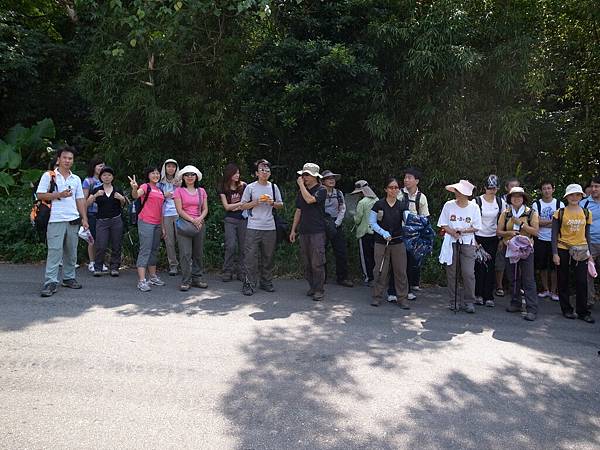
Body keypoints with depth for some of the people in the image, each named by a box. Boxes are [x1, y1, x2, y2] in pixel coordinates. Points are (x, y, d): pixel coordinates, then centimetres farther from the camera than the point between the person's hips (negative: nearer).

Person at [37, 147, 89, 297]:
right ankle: (50, 282, -7)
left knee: (71, 252, 10)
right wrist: (59, 195, -13)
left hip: (73, 220, 5)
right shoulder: (48, 176, 3)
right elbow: (40, 195, -2)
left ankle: (69, 278, 20)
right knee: (54, 251, -9)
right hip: (56, 220, -4)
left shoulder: (76, 179, 15)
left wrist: (84, 219, 8)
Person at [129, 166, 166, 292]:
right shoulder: (146, 186, -5)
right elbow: (135, 195, -26)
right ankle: (141, 281, -12)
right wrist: (134, 188, -48)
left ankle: (153, 277, 25)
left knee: (154, 250, 14)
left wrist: (162, 226, 18)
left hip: (157, 224, 8)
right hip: (146, 222, -8)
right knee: (145, 250, -11)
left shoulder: (160, 190, 16)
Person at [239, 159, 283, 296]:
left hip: (270, 228, 3)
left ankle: (266, 282, 20)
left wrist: (272, 203, -6)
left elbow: (281, 205, 14)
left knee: (268, 257, 9)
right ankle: (248, 284, 0)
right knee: (250, 256, -6)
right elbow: (242, 206, 1)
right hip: (253, 227, -3)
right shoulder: (250, 187, 0)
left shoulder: (274, 187, 10)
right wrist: (257, 202, -12)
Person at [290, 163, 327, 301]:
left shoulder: (321, 190, -4)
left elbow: (309, 199, -23)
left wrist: (301, 185, -12)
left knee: (317, 263, -7)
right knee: (307, 262, 8)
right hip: (304, 231, 6)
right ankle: (312, 287, 18)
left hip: (317, 231, -6)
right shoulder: (302, 191, 15)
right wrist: (293, 230, 16)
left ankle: (319, 290, 0)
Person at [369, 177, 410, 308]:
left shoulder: (402, 205, 5)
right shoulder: (379, 205, -1)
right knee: (381, 270, 1)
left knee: (401, 271, 3)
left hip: (398, 242, 2)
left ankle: (402, 298, 12)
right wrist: (383, 232, -13)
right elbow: (372, 222, 0)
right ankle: (377, 296, 15)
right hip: (381, 243, -2)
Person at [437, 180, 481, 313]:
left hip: (467, 243, -1)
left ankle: (468, 302, 5)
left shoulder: (474, 207, 1)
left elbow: (476, 227, 3)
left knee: (468, 273, -6)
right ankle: (454, 301, 13)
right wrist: (452, 232, -15)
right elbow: (443, 224, 4)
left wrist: (463, 230, -13)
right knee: (451, 273, 3)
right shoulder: (448, 205, 2)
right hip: (451, 242, 1)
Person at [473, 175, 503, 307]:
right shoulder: (477, 201, -5)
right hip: (479, 237, -2)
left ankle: (489, 297, 8)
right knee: (480, 266, -1)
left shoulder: (500, 202, 4)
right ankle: (478, 295, 11)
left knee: (491, 267, 2)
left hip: (493, 238, 3)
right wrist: (473, 239, -8)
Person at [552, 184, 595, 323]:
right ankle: (567, 310, 19)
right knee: (563, 281, 6)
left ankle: (583, 312, 11)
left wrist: (589, 253, 10)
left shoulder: (586, 213, 7)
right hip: (563, 250, -2)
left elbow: (587, 234, 13)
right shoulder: (560, 213, -3)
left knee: (582, 282, 0)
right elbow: (554, 234, -3)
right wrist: (555, 253, -9)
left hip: (581, 251, 2)